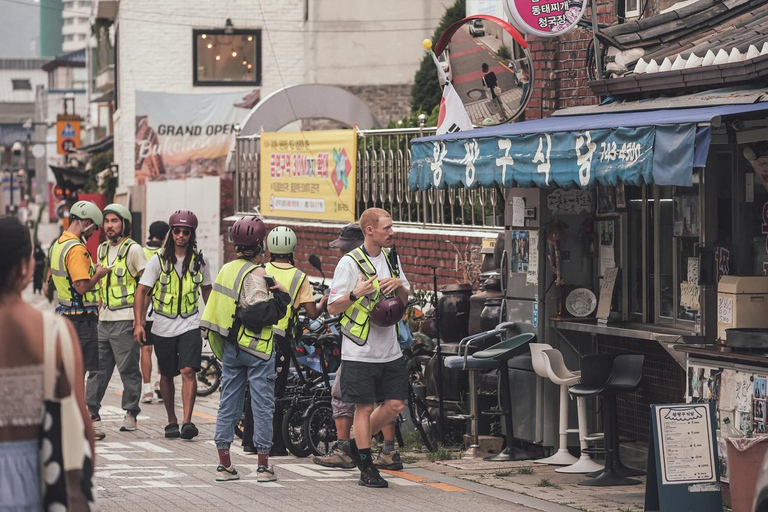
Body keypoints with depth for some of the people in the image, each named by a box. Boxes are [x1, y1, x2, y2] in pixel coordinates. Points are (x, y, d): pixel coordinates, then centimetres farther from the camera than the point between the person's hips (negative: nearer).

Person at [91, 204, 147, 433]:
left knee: (128, 368, -2)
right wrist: (98, 309, 18)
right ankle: (91, 408, 13)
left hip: (125, 319, -7)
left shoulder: (133, 249, -6)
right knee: (98, 366, 7)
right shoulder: (102, 249, 15)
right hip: (104, 318, 7)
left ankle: (131, 414, 3)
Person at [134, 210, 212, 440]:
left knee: (188, 371, -17)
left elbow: (206, 290, 18)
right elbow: (142, 290, -5)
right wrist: (138, 323, -15)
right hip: (163, 327, 0)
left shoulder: (199, 261, 3)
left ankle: (187, 421, -22)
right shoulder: (159, 260, -4)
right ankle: (172, 421, 24)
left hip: (190, 325, 0)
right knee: (167, 376, 10)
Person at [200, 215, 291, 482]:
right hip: (257, 349, -7)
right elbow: (256, 314, -22)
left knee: (228, 403, 10)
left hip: (230, 347, 7)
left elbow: (218, 308, 11)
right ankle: (263, 466, 1)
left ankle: (224, 464, 11)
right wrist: (281, 297, -11)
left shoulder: (226, 270, 8)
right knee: (262, 405, 0)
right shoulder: (254, 274, -16)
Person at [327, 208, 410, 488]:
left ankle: (358, 444, 25)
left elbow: (405, 301, 20)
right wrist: (356, 294, -26)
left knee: (395, 404, 4)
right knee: (365, 407, -1)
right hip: (360, 351, -6)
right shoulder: (350, 263, -9)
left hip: (390, 349, 6)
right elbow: (333, 307, -10)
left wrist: (399, 285, -2)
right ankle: (367, 469, 7)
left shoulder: (391, 258, 11)